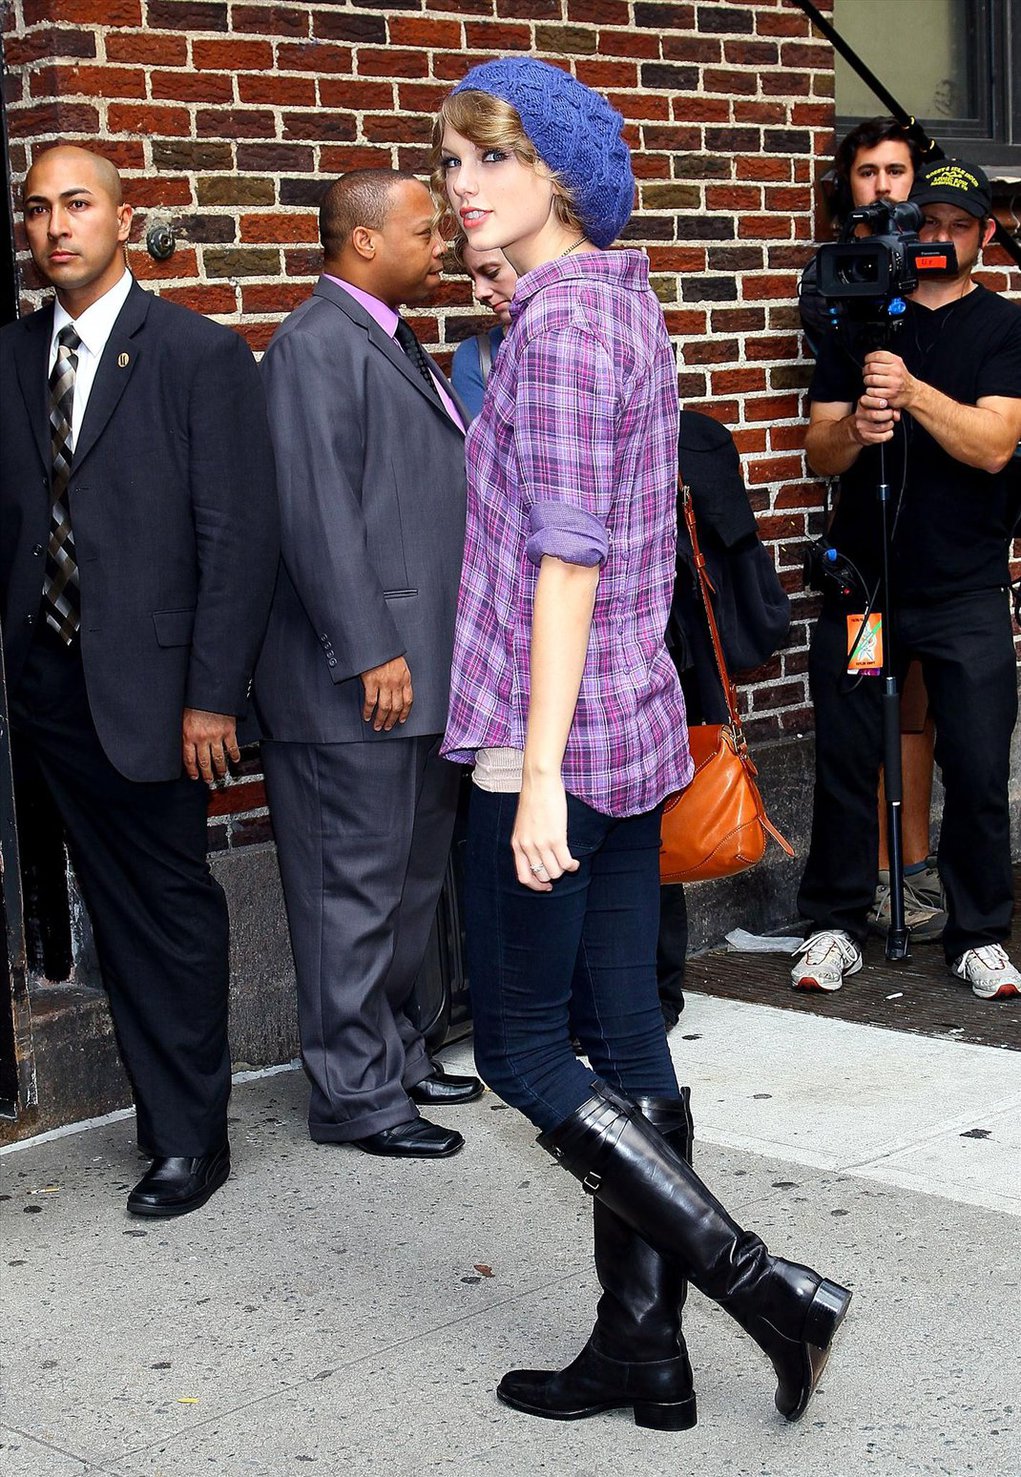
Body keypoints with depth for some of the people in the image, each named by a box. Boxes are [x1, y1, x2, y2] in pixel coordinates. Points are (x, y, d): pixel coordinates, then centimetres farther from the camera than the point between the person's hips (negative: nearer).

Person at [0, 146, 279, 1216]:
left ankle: (190, 1138, 16)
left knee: (171, 908, 4)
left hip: (146, 681, -5)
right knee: (114, 904, 12)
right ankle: (165, 1107, 25)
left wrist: (212, 695, -14)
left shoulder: (202, 355, -7)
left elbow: (238, 536, -10)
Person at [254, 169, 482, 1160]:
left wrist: (437, 651, 20)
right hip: (354, 679, -10)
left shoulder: (392, 341, 18)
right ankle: (354, 1095, 7)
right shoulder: (314, 345, -13)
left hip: (421, 669, 10)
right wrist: (371, 652, -22)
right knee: (355, 888, -2)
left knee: (410, 876, 18)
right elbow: (317, 512, -20)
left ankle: (392, 1051, 30)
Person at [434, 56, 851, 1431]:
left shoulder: (559, 321, -14)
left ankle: (765, 1285, 1)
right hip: (636, 726, 9)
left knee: (521, 1045, 1)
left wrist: (537, 774, -21)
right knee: (624, 1044, 11)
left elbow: (568, 559, -20)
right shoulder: (625, 302, 15)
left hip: (558, 742, -9)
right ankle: (643, 1346, 19)